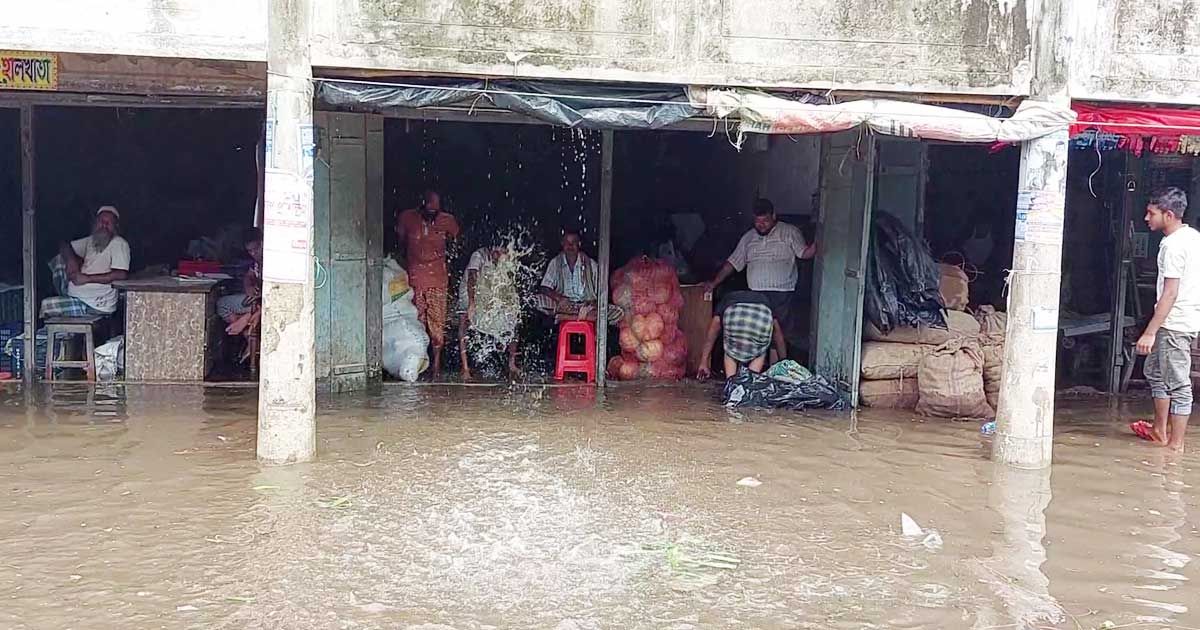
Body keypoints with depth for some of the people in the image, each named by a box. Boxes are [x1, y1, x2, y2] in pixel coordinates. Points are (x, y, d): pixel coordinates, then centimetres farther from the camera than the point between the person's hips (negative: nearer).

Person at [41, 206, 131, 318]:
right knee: (59, 259, 7)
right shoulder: (91, 241, 12)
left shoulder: (119, 244, -14)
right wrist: (71, 260, -7)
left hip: (96, 306, -8)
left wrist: (87, 278, -23)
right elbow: (64, 246, 17)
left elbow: (121, 274, -26)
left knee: (46, 305, -11)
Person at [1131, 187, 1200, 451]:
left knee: (1178, 384, -4)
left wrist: (1150, 332, -23)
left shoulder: (1173, 245, -19)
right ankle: (1160, 430, 31)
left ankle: (1176, 443, 2)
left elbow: (1170, 293, -23)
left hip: (1175, 324, -11)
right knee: (1155, 371, 22)